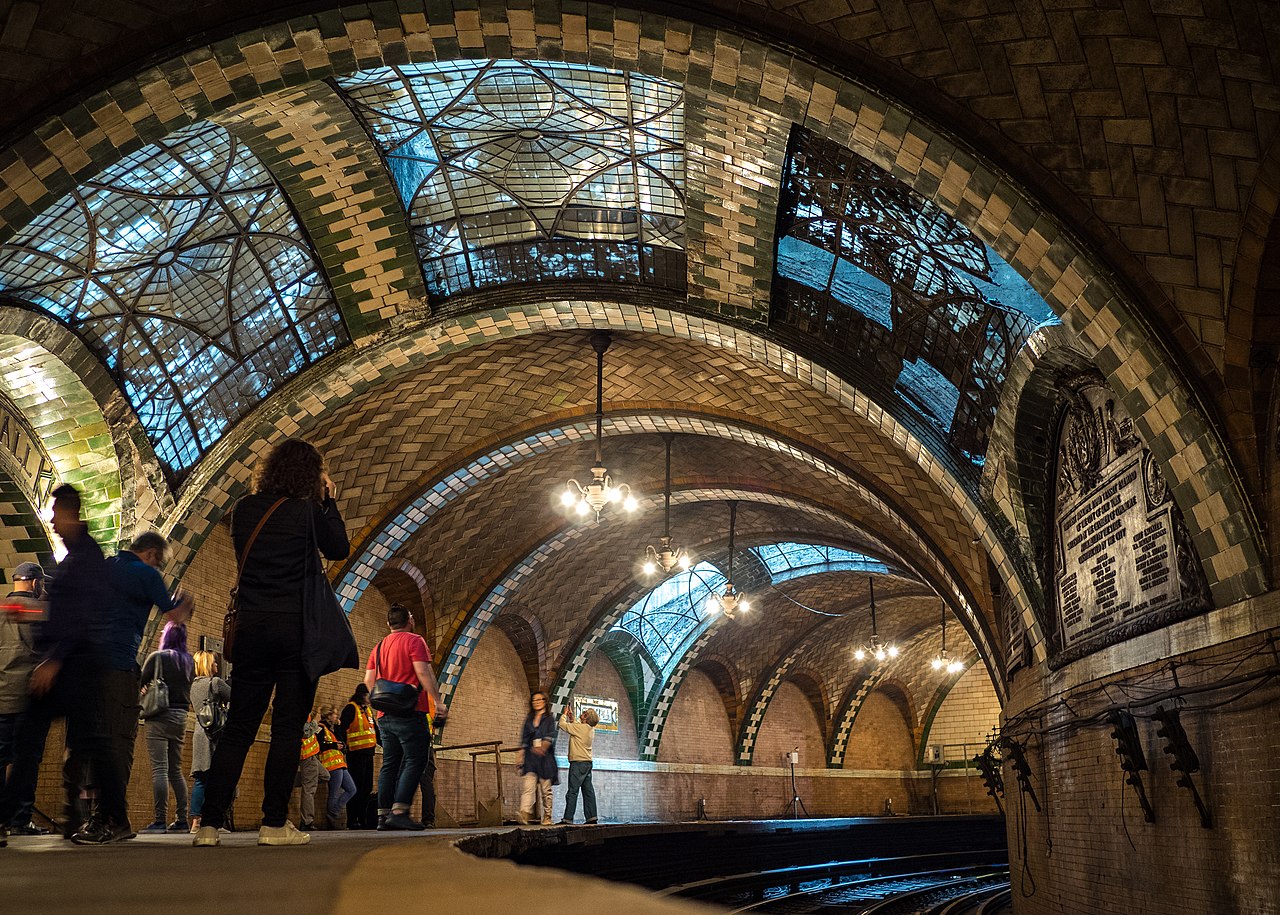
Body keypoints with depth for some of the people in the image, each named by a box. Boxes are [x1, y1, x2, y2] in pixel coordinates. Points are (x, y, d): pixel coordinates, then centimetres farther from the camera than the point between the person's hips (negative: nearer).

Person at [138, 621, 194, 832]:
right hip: (181, 717, 6)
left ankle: (160, 820, -12)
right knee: (176, 770, 11)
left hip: (160, 716, -5)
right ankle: (182, 820, 9)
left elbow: (141, 683, 0)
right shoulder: (189, 661, 10)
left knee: (159, 768, -8)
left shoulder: (157, 657, -4)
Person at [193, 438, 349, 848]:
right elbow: (339, 549, 8)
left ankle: (209, 823, 7)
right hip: (296, 629, -4)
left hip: (251, 627, 4)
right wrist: (328, 500, 13)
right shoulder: (307, 510, -6)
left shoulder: (245, 509, 6)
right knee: (288, 727, 2)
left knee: (238, 726, 9)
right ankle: (274, 823, 3)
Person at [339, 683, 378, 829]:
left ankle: (363, 819, 13)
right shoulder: (351, 708, -3)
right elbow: (342, 729, -12)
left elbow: (375, 730, 28)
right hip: (356, 753, -9)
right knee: (356, 788, -8)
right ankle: (352, 821, -5)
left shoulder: (368, 710, 23)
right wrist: (344, 745, -22)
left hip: (368, 752, 9)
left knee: (367, 788, 8)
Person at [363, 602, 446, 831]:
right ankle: (399, 812, -18)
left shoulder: (379, 647, 17)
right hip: (410, 712, -7)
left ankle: (383, 815, 6)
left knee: (390, 764, 9)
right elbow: (423, 672, -14)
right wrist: (438, 702, -14)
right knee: (415, 761, -8)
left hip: (385, 715, 7)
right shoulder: (414, 640, -4)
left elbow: (369, 680, 14)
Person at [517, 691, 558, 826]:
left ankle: (547, 817, 8)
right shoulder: (528, 719, 17)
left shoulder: (549, 718, 5)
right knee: (528, 785, -15)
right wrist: (520, 757, 9)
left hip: (545, 756, -2)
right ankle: (525, 813, -29)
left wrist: (543, 747, -28)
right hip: (531, 757, 2)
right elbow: (524, 739, 17)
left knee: (546, 788, 1)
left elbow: (550, 736, -10)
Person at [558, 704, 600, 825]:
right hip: (587, 762, 9)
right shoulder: (591, 729, 10)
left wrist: (565, 713, 7)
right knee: (588, 790, 8)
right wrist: (571, 716, 23)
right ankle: (591, 817, 7)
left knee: (572, 791, -7)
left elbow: (562, 725, -8)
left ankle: (568, 819, -8)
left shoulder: (580, 727, -15)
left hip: (578, 762, -9)